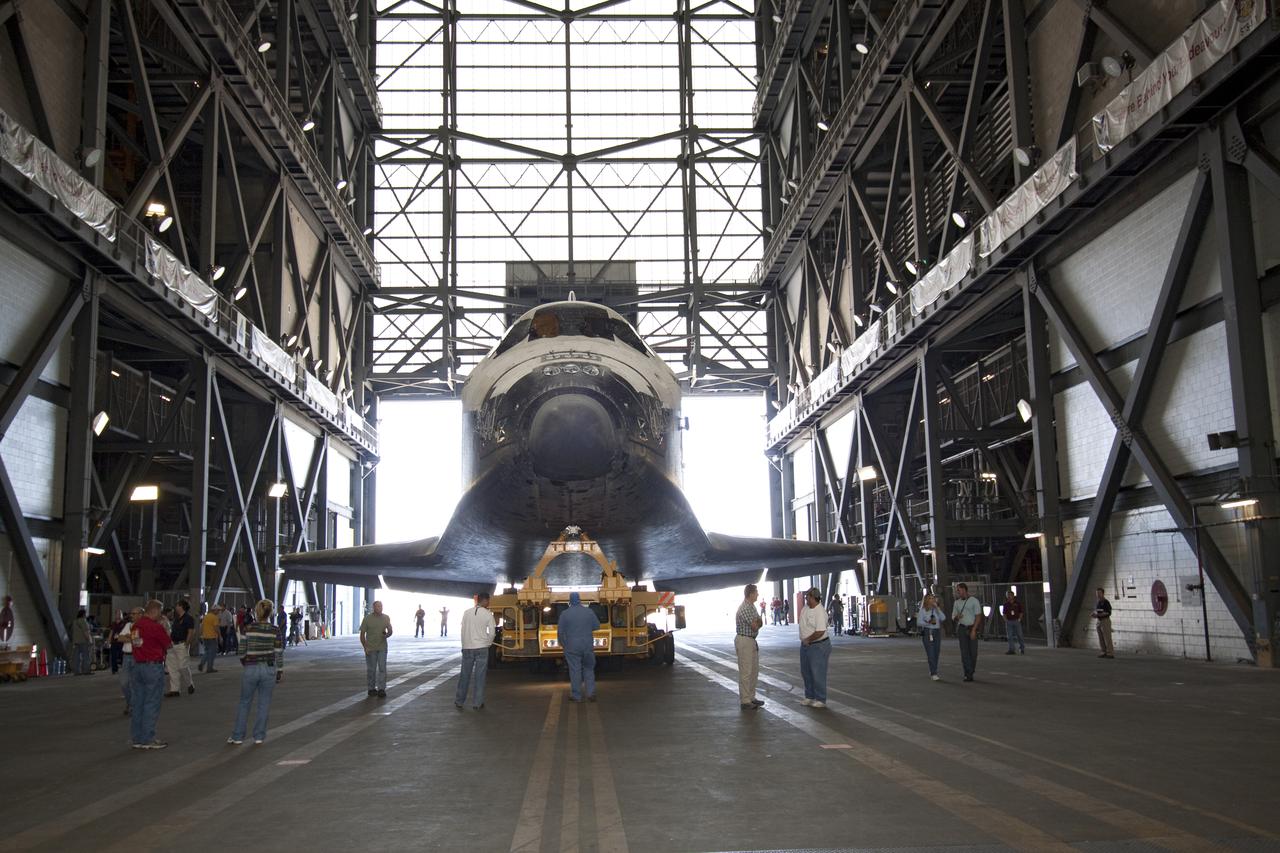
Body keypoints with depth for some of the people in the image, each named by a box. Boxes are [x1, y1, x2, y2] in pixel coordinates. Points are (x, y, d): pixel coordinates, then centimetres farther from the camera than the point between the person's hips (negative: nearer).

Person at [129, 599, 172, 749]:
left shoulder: (136, 625, 7)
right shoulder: (156, 627, -15)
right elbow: (168, 644, -6)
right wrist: (165, 629, 11)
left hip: (137, 666, 7)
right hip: (153, 666, -7)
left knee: (137, 704, 11)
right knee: (151, 704, 0)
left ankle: (137, 739, 17)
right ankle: (148, 740, 3)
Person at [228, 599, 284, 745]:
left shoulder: (248, 628, -7)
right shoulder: (274, 630, -6)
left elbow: (242, 649, -4)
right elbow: (279, 653, -4)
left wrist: (243, 661, 16)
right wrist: (280, 671, 6)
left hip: (251, 669, 0)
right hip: (269, 669, 0)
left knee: (244, 703, 13)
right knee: (264, 704, 10)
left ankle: (237, 736, 17)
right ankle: (259, 736, 13)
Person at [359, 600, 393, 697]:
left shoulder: (386, 618, 3)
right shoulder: (367, 618, -6)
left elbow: (390, 631, 10)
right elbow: (362, 634, -3)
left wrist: (387, 634, -14)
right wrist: (365, 647, -10)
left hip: (382, 648, 2)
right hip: (371, 649, -2)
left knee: (382, 668, -5)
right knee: (371, 669, 6)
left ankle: (381, 689, -3)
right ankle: (372, 689, 17)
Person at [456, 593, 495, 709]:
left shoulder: (467, 613, 1)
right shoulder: (488, 614, -5)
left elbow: (463, 630, 4)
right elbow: (491, 633, -5)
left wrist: (464, 645, 14)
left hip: (467, 648, 2)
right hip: (482, 648, -2)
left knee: (464, 675, 12)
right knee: (480, 677, 4)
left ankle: (459, 701, 19)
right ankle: (477, 703, 6)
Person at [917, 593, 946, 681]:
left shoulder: (937, 609, 11)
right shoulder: (923, 610, -1)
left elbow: (943, 618, -5)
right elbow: (919, 622, -6)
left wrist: (937, 608, -8)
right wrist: (928, 622, -18)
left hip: (937, 632, 5)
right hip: (927, 632, -5)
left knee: (936, 653, 8)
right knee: (930, 654, -11)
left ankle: (932, 672, 22)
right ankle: (934, 674, -13)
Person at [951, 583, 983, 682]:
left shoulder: (974, 600, -3)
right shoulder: (957, 603, 11)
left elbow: (978, 616, -7)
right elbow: (953, 617, 16)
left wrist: (973, 630, -15)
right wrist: (956, 617, -9)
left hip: (972, 628, -3)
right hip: (962, 628, 3)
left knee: (973, 651, -1)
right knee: (964, 651, -6)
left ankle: (970, 673, 12)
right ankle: (968, 674, -7)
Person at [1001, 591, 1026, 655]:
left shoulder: (1018, 603, 2)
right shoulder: (1005, 604, 5)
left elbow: (1021, 612, 6)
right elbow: (1004, 613, 10)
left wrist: (1019, 619, -5)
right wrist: (1006, 620, -3)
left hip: (1016, 621, -1)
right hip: (1009, 622, 1)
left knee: (1019, 635, 3)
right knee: (1009, 636, -1)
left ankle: (1022, 648, 18)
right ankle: (1011, 650, 2)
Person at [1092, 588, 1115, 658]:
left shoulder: (1106, 602, -11)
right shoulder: (1096, 602, 12)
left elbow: (1108, 613, -17)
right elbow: (1095, 611, 21)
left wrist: (1098, 615, -23)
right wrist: (1094, 614, -2)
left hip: (1105, 621, -8)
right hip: (1099, 621, 8)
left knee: (1107, 638, -8)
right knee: (1101, 639, 7)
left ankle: (1110, 653, -6)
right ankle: (1105, 653, 11)